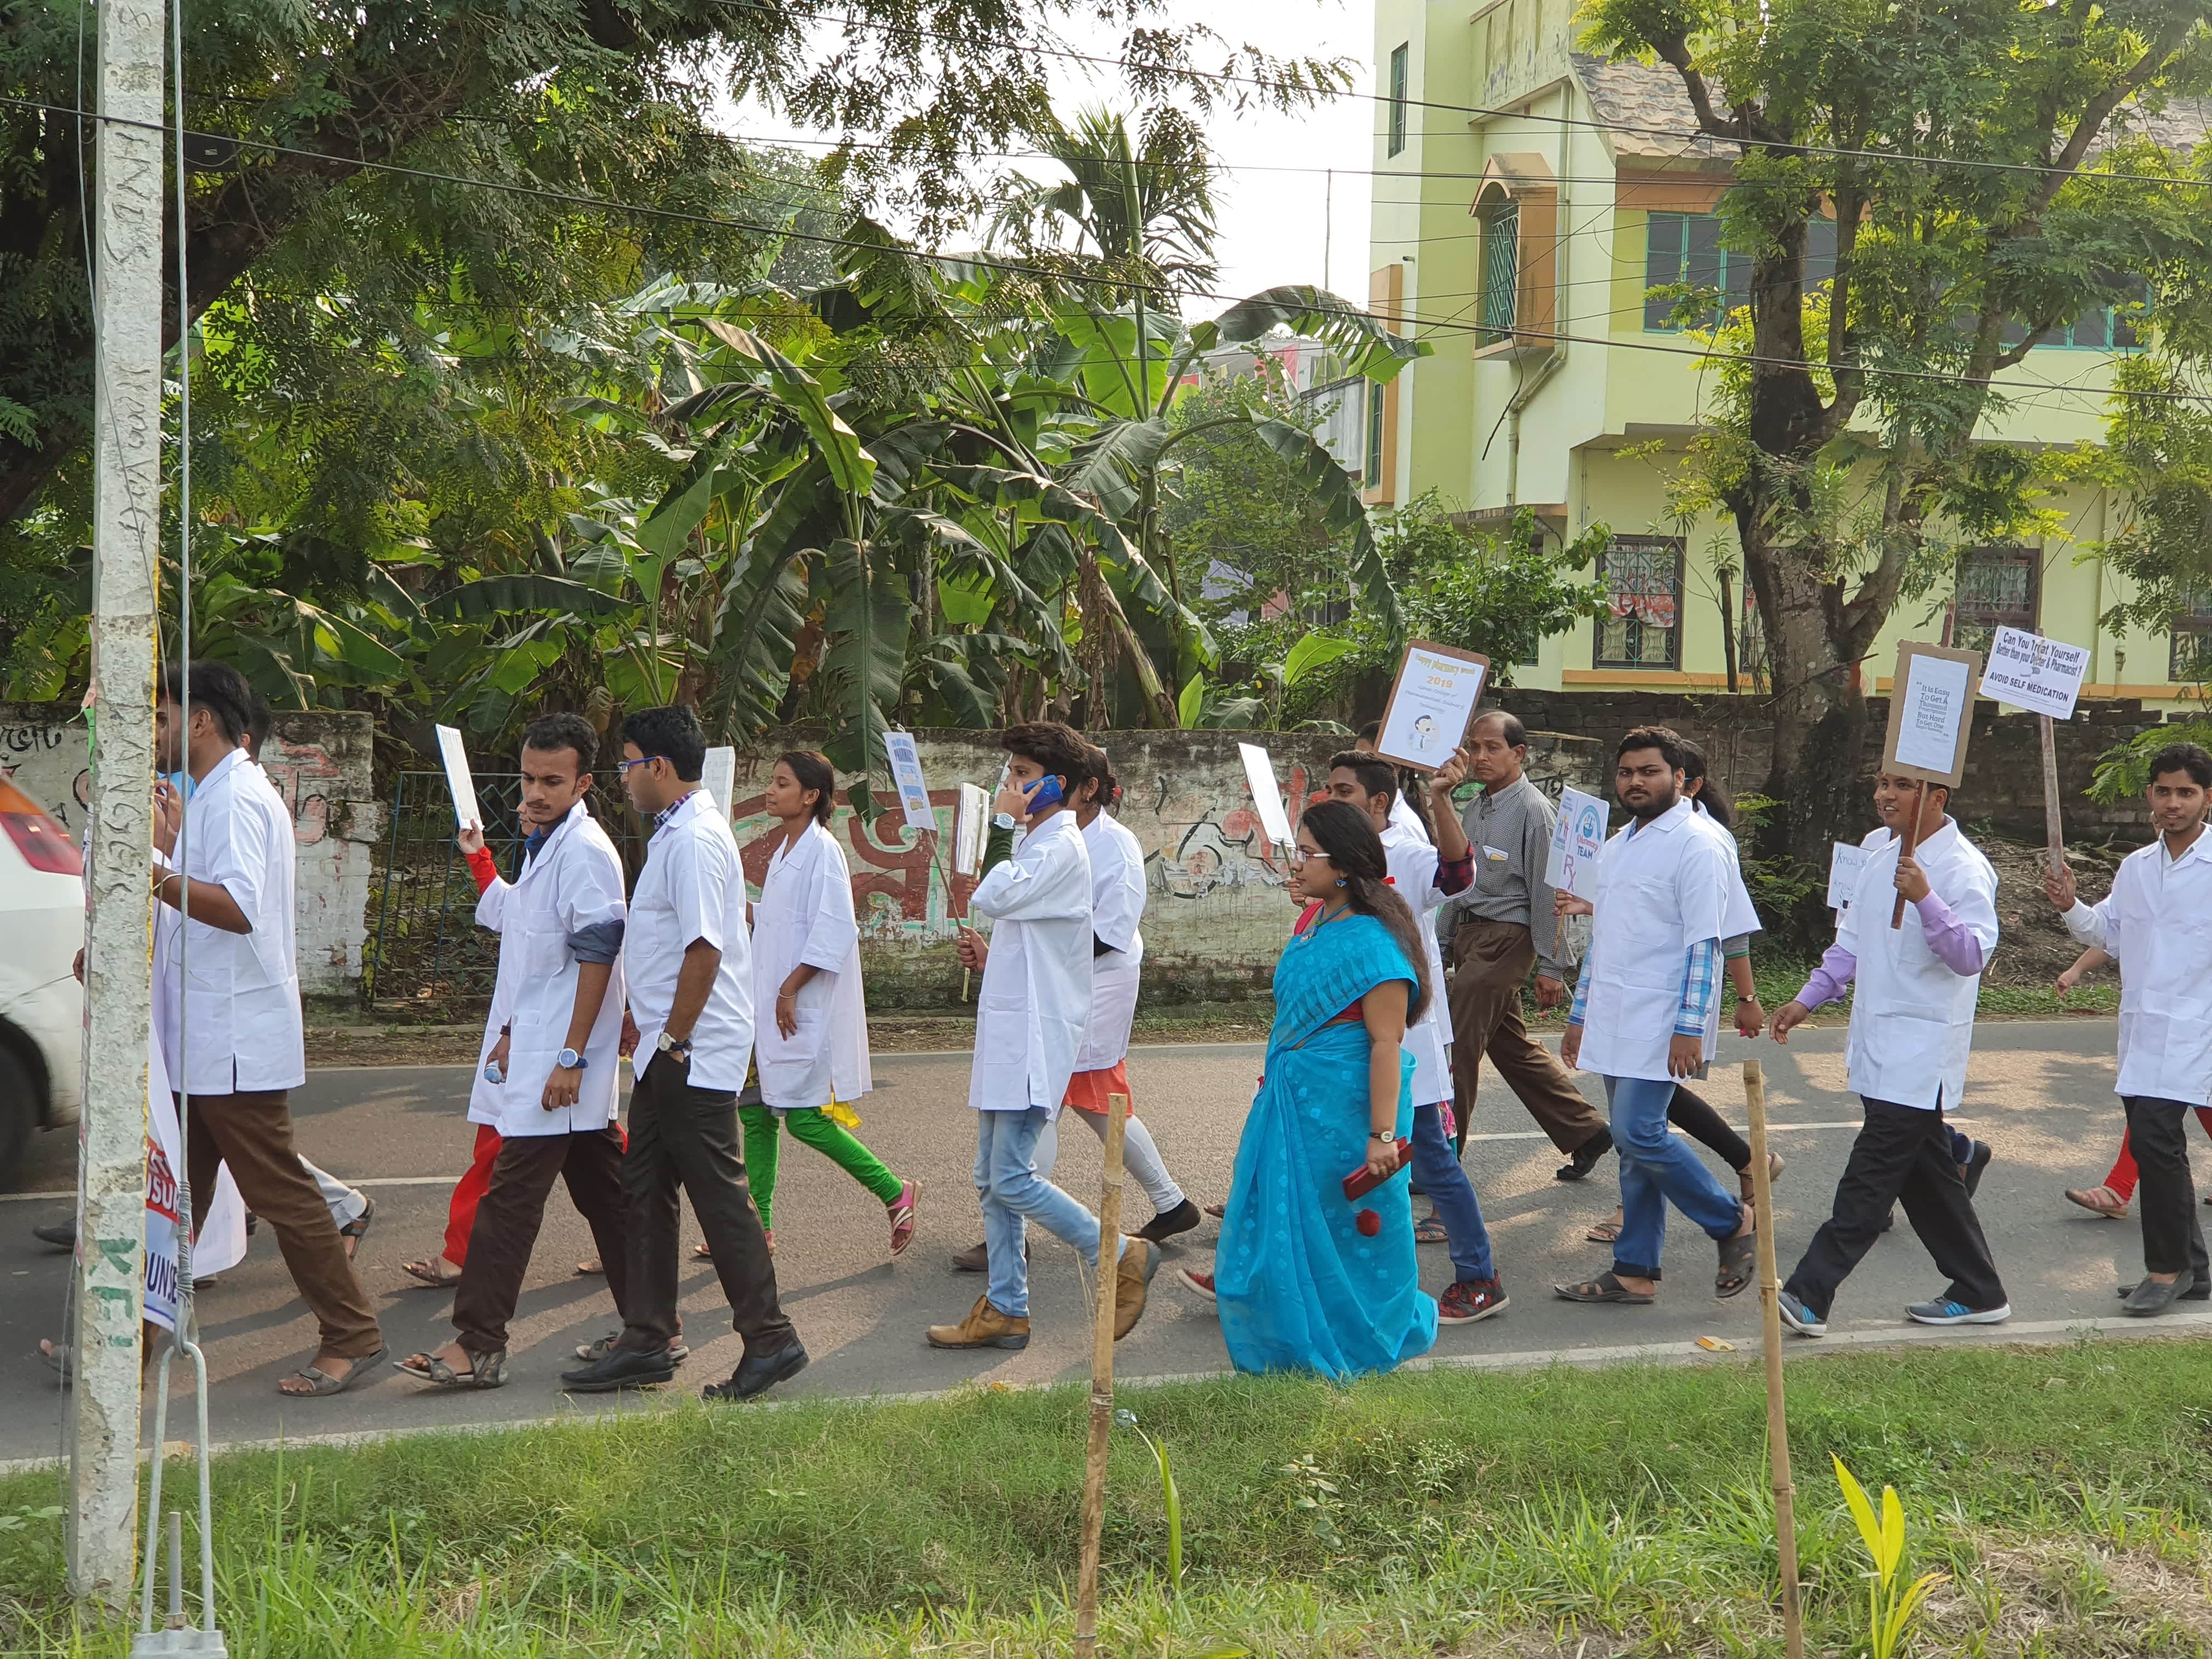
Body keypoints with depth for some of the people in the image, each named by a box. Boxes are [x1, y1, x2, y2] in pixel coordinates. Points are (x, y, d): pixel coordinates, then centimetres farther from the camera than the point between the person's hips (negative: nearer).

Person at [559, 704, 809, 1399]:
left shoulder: (695, 840, -18)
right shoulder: (675, 833, 15)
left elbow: (705, 950, -23)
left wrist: (673, 1039, -18)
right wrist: (644, 1020, 22)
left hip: (695, 1056, -11)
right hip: (667, 1054, 11)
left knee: (719, 1195, -4)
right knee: (645, 1193, 12)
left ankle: (770, 1339, 3)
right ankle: (646, 1342, 19)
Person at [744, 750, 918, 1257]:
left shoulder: (822, 849, -13)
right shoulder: (784, 850, 14)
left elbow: (834, 931, -19)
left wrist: (790, 990, -19)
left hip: (805, 1010, -9)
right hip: (770, 1006, 9)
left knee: (806, 1119, -7)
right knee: (755, 1112, 7)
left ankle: (894, 1193, 7)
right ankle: (758, 1227, 13)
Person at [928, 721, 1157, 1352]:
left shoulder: (1061, 847, -14)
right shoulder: (1035, 845, 19)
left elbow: (992, 897, -27)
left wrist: (1002, 824, -15)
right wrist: (991, 957, 10)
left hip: (1036, 1033, -10)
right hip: (1009, 1030, 10)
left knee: (1012, 1177, -12)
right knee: (992, 1179, 10)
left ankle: (1122, 1258, 1)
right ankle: (1004, 1309, 16)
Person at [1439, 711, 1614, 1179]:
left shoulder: (1534, 811, -11)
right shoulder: (1473, 809, 13)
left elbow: (1547, 893, -13)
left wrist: (1550, 968, -14)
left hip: (1506, 938, -9)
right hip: (1468, 937, 9)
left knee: (1458, 1047, -7)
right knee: (1511, 1046, 13)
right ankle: (1585, 1132, 24)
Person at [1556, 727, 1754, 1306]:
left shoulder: (1695, 847, -9)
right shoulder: (1616, 847, 17)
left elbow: (1704, 944, -14)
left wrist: (1690, 1028, -20)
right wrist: (1580, 1014, 20)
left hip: (1661, 1020, -8)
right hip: (1614, 1020, 8)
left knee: (1638, 1134, -15)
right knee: (1634, 1142, 9)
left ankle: (1733, 1221, 5)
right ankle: (1634, 1273, 14)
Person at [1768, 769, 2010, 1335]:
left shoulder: (1963, 869, -13)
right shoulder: (1880, 859, 13)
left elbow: (1972, 955, -24)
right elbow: (1851, 941, 22)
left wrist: (1925, 899, -34)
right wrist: (1807, 1000, 16)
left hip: (1922, 1050, -9)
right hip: (1879, 1046, 9)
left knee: (1870, 1176, -10)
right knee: (1925, 1174, 14)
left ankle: (1809, 1296, -13)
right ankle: (1977, 1293, 23)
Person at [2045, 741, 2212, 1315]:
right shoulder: (2135, 866, 12)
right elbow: (2110, 936, 19)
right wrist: (2071, 908, 4)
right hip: (2140, 1027, 7)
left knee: (2153, 1135, -17)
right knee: (2158, 1143, 12)